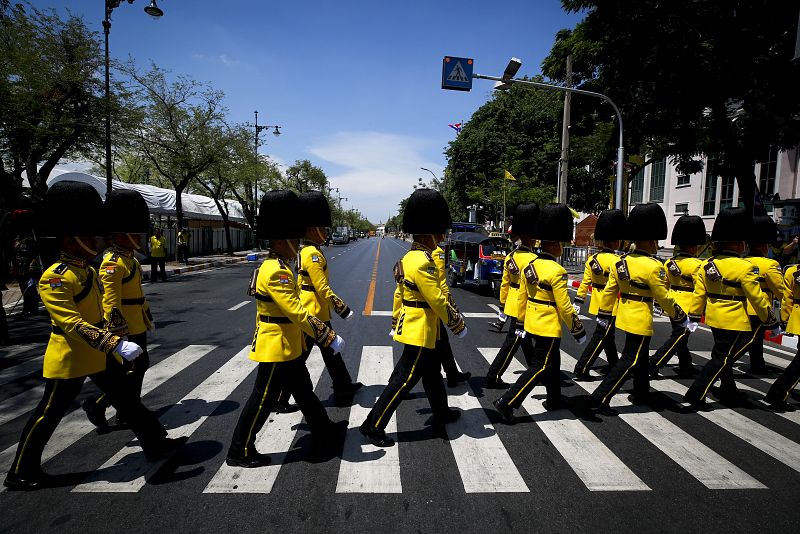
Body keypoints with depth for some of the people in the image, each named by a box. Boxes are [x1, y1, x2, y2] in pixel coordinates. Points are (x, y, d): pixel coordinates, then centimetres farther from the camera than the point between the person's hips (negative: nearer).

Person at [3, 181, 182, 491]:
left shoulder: (87, 271, 7)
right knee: (49, 415, 7)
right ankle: (20, 473, 28)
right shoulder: (55, 278, -21)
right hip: (69, 359, -9)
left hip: (96, 355, 9)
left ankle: (155, 444, 23)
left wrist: (110, 344, 22)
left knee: (125, 399, 13)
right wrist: (115, 344, -36)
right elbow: (73, 323, -29)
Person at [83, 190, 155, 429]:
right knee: (131, 371, -2)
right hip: (127, 330, -10)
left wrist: (146, 315, 23)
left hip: (137, 327, 10)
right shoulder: (113, 263, -19)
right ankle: (96, 404, 15)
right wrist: (119, 336, -23)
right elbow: (111, 304, -23)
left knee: (140, 366, 16)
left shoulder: (129, 257, 11)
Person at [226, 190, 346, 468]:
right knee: (263, 399, 4)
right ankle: (240, 452, 21)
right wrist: (329, 337, -23)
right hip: (276, 348, -10)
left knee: (304, 390, 20)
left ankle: (323, 433, 35)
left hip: (288, 346, 10)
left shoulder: (276, 266, 8)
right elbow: (297, 313, -28)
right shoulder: (276, 272, -25)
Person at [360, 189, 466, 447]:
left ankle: (441, 414, 42)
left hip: (411, 327, 10)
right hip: (420, 331, -10)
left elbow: (399, 293, 13)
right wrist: (458, 325, -9)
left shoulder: (409, 257, 6)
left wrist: (396, 323, 21)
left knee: (432, 372, 23)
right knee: (404, 379, 0)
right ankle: (373, 426, 10)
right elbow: (438, 301, -22)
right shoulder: (422, 262, -25)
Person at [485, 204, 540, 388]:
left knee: (528, 342, 21)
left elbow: (504, 284, 9)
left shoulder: (510, 257, 5)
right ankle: (493, 377, 6)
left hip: (512, 306, 8)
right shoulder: (532, 260, -19)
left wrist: (503, 307, 17)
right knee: (511, 344, 0)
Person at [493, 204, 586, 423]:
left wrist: (521, 323, 17)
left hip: (531, 324, 8)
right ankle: (507, 403, -3)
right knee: (540, 368, 1)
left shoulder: (529, 265, 2)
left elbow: (521, 297, 8)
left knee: (553, 362, 23)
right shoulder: (557, 271, -21)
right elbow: (565, 307, -18)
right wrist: (578, 331, -6)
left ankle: (554, 400, 39)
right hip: (549, 328, -8)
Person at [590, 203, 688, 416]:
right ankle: (600, 398, -5)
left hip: (624, 316, 8)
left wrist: (603, 315, 14)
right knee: (629, 361, -2)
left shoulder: (620, 262, 2)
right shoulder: (653, 266, -18)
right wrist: (681, 318, 2)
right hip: (640, 320, -8)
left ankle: (641, 394, 38)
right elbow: (664, 298, -12)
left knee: (641, 356, 23)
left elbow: (609, 291, 6)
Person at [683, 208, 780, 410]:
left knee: (724, 356, 21)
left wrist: (694, 315, 11)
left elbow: (699, 294, 3)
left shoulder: (707, 265, 0)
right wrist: (771, 322, 1)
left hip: (714, 319, 7)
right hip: (735, 322, -7)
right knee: (721, 359, 0)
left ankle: (729, 393, 35)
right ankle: (696, 396, -2)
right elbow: (758, 299, -12)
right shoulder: (744, 267, -17)